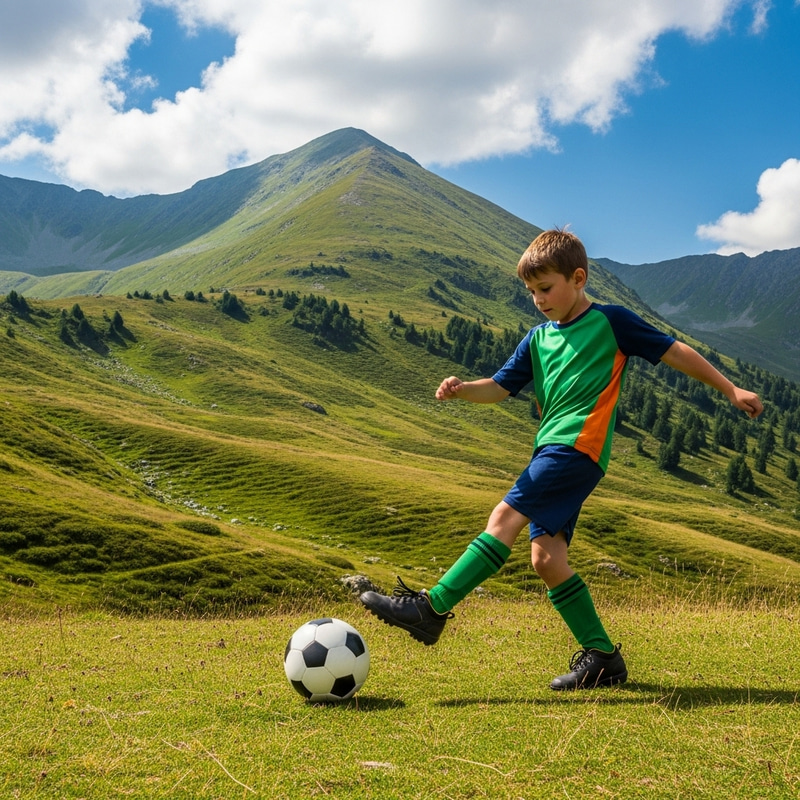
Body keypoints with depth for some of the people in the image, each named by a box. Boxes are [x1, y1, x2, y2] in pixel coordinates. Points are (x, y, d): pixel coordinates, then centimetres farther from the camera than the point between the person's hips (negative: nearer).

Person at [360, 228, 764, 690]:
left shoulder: (611, 321, 5)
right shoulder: (539, 339, 21)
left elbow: (676, 352, 9)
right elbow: (500, 387, 15)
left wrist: (730, 389, 10)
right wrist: (462, 389, -6)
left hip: (578, 445, -8)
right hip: (552, 451, 8)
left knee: (506, 517, -18)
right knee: (547, 557, -2)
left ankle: (431, 609, -21)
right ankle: (602, 657, 5)